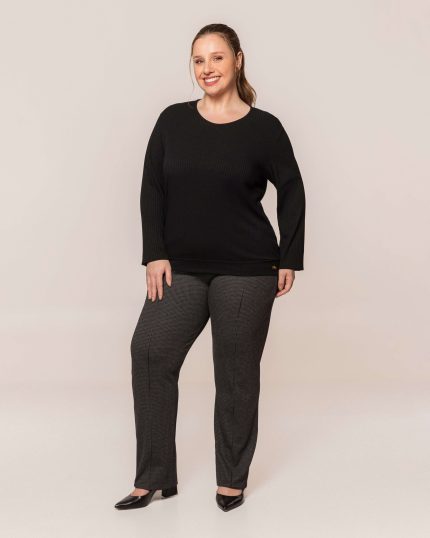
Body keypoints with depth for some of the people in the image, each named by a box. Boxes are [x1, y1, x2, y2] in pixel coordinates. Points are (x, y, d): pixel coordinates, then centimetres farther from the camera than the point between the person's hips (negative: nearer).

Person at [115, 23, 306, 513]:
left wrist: (289, 259, 1)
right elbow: (152, 190, 4)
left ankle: (232, 480, 20)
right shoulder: (172, 121, 2)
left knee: (236, 371, 4)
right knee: (149, 353, -8)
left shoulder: (263, 128, -4)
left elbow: (291, 191, 4)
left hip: (245, 271, -2)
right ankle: (154, 478, 3)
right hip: (181, 269, 3)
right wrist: (155, 255, -4)